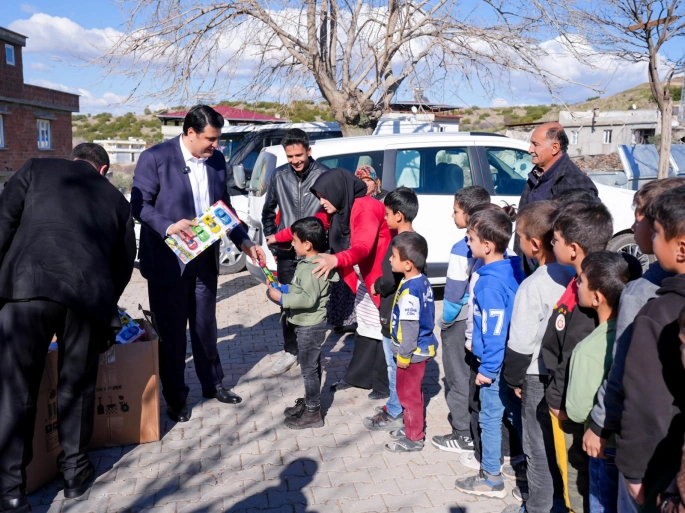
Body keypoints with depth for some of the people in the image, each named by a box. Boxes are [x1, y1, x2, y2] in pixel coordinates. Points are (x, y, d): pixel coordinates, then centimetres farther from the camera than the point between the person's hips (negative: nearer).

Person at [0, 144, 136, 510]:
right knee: (77, 385, 18)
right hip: (89, 290, 2)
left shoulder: (36, 169, 22)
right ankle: (75, 470, 30)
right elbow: (124, 262, 28)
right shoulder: (116, 198, 27)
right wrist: (105, 302, 41)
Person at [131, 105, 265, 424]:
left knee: (206, 325, 17)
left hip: (205, 258, 5)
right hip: (168, 260, -5)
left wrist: (244, 243, 3)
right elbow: (139, 204, -12)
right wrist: (168, 226, -29)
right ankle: (175, 397, 23)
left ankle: (212, 384, 34)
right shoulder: (155, 158, -12)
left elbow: (224, 206, 11)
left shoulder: (216, 160, 4)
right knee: (171, 330, 7)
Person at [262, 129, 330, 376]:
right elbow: (268, 211, 15)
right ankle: (290, 351, 25)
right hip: (286, 252, 3)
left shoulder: (324, 175, -9)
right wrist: (271, 240, 12)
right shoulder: (279, 176, 1)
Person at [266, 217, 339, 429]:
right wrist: (283, 287, 4)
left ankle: (313, 413, 11)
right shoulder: (309, 263, 7)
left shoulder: (312, 269, -25)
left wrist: (281, 298, -25)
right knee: (311, 366, 21)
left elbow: (308, 299, -32)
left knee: (309, 368, 0)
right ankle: (309, 402, 35)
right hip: (308, 324, 10)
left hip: (310, 326, -10)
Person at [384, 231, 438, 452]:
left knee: (408, 393, 6)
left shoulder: (409, 290, -27)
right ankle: (412, 427, 38)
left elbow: (410, 326, -26)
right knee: (412, 392, 23)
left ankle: (414, 438, 21)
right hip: (422, 347, 9)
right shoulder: (423, 281, 2)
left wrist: (404, 354, -17)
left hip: (413, 352, -9)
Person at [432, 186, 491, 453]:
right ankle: (476, 427, 30)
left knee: (458, 378, 6)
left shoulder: (462, 249, -21)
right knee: (474, 376, 19)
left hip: (460, 322, -7)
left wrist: (443, 321, -4)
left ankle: (463, 435, 15)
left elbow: (454, 293, -18)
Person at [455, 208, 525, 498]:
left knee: (490, 417, 5)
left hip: (497, 363, -8)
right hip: (513, 359, 9)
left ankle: (491, 479, 17)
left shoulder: (490, 283, -24)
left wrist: (487, 368, -16)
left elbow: (494, 330, -24)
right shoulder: (513, 269, 2)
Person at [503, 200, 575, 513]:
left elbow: (520, 343, -18)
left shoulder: (533, 286, -23)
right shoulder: (574, 274, -4)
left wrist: (514, 378, -2)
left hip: (540, 378, -7)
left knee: (539, 447, 10)